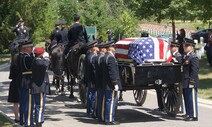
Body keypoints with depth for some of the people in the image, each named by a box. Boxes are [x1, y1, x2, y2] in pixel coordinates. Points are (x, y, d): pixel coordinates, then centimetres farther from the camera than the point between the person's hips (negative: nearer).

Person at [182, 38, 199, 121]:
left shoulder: (193, 57, -13)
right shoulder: (185, 56, 15)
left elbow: (195, 71, -17)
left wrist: (191, 81, -20)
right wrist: (182, 81, 18)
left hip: (190, 82, -9)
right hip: (185, 83, 9)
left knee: (192, 99, -5)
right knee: (186, 99, 14)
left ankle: (194, 116, -1)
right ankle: (188, 114, 24)